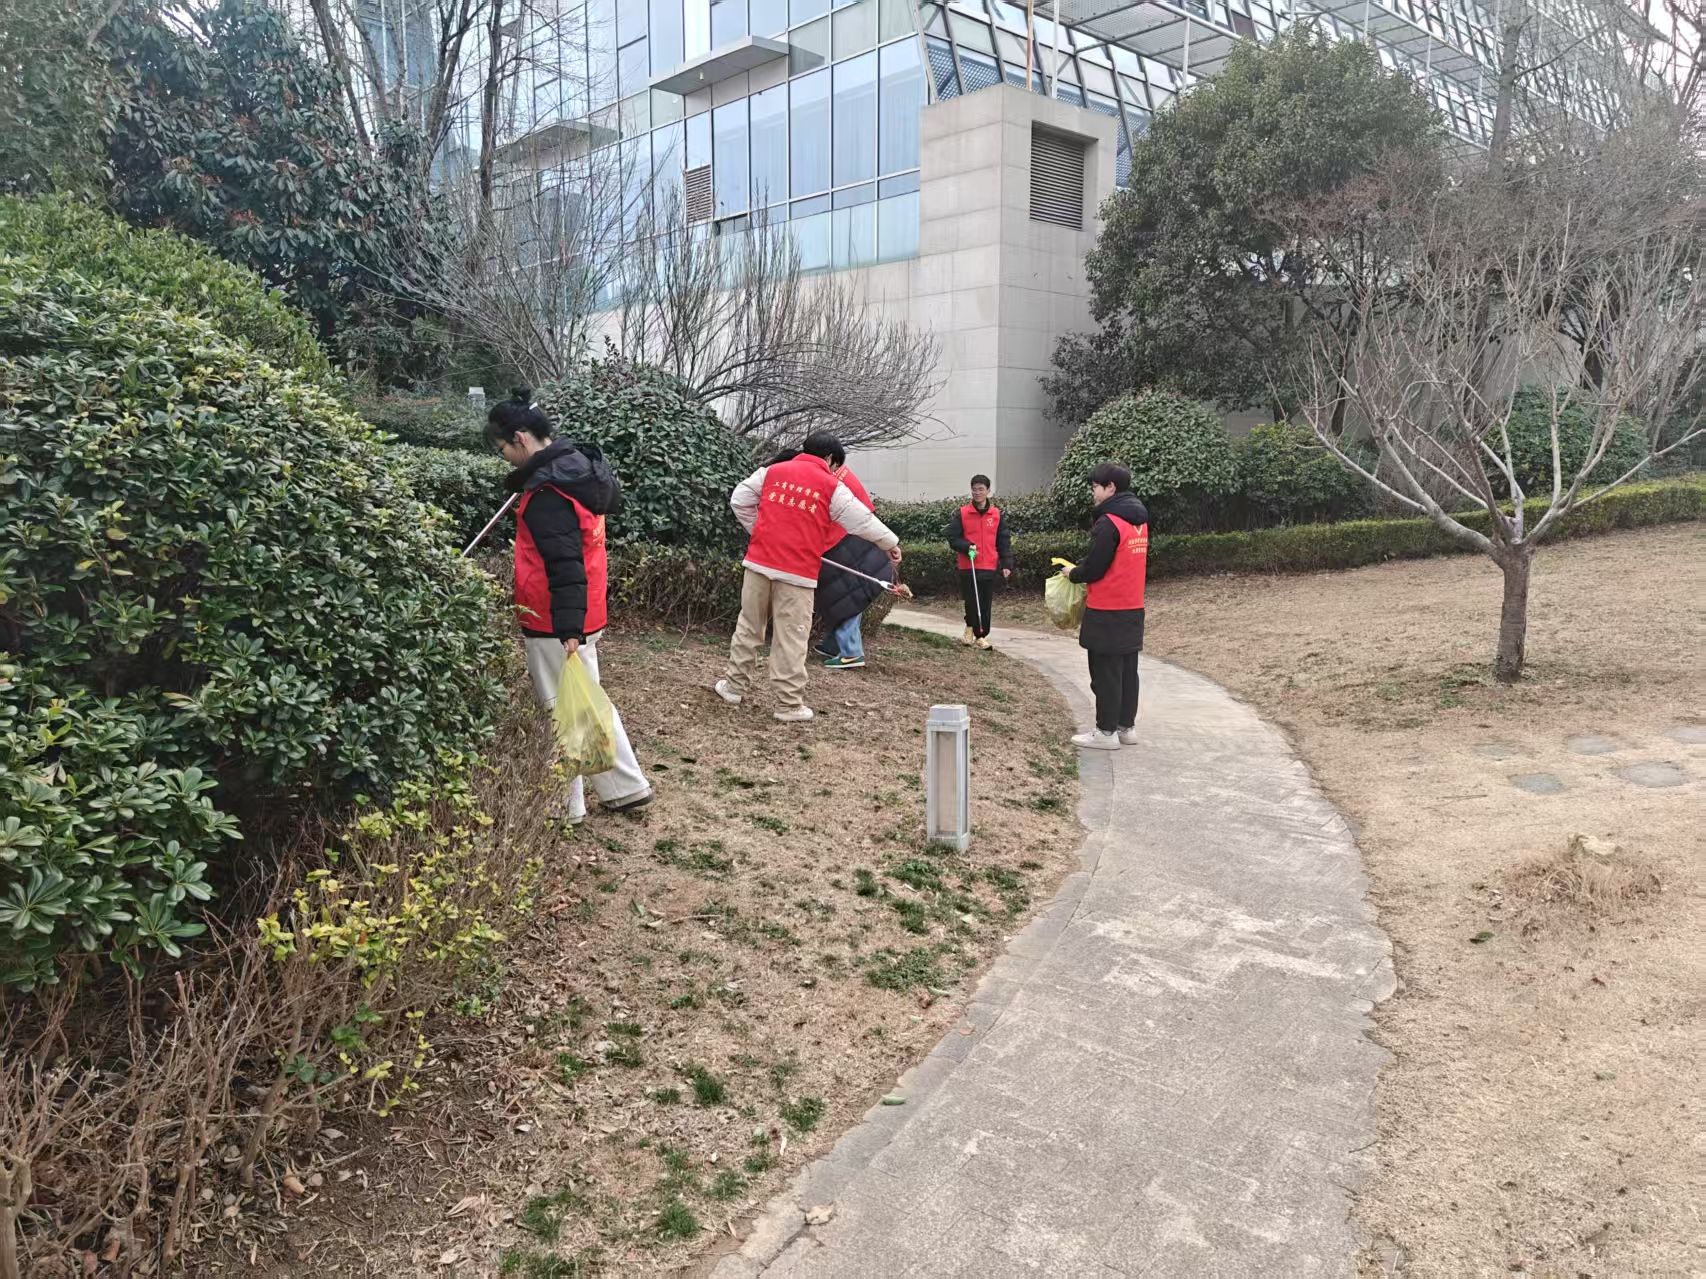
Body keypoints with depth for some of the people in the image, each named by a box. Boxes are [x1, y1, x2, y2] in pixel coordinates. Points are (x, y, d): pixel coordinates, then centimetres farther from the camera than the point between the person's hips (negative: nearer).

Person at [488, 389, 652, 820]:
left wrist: (568, 629, -30)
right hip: (586, 616, 9)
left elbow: (564, 565, -27)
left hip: (556, 624, -9)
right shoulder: (578, 468, 8)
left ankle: (565, 805, 15)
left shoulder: (547, 493, -20)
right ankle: (627, 787, 25)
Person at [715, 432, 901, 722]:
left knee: (749, 627, 15)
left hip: (760, 563, 4)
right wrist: (890, 543, 14)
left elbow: (739, 501, 12)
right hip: (798, 573, -3)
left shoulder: (772, 471, 9)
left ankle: (736, 686, 24)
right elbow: (862, 521, 1)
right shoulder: (831, 487, -1)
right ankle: (790, 705, 3)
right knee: (791, 639, 0)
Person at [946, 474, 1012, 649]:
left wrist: (1006, 564, 1)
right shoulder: (962, 514, 1)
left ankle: (981, 635, 14)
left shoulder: (997, 514, 6)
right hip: (968, 567, -1)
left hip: (989, 567, 1)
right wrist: (967, 547, -15)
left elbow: (1004, 542, 8)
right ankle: (971, 628, 17)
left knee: (986, 604, 4)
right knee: (971, 602, -1)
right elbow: (952, 538, 2)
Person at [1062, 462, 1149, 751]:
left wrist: (1073, 573, 3)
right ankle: (1127, 726, 20)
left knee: (1105, 672, -1)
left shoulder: (1109, 523, -17)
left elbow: (1094, 568, -17)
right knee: (1128, 670, 13)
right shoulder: (1140, 520, 11)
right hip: (1133, 608, 8)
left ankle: (1106, 731, 3)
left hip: (1107, 611, -8)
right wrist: (1082, 571, 16)